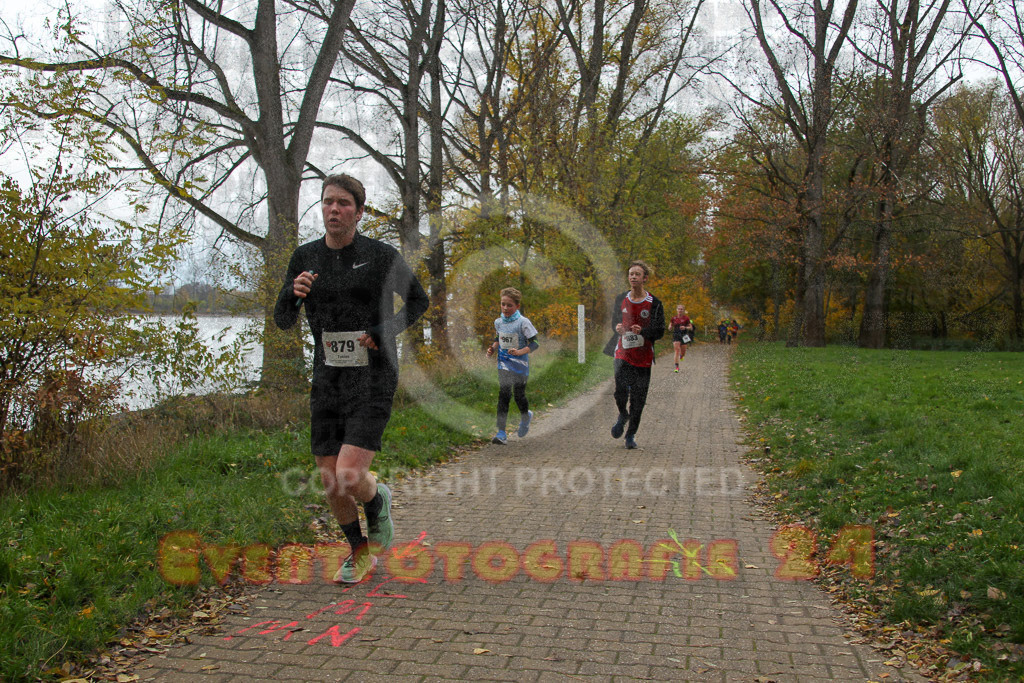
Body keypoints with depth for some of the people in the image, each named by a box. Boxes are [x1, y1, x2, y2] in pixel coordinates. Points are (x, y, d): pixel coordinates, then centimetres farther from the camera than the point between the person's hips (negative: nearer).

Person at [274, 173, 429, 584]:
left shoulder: (381, 256, -6)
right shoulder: (305, 257, 5)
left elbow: (418, 301, 7)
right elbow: (283, 321, 8)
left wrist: (382, 332, -9)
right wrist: (293, 293, -14)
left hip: (373, 378, -4)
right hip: (327, 378, 4)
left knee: (349, 476, -16)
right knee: (330, 482, 8)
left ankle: (379, 502, 21)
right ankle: (360, 552, 34)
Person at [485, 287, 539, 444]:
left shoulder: (523, 322, -13)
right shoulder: (498, 322, 3)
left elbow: (534, 343, -13)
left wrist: (520, 352, -27)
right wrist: (492, 348, 1)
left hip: (520, 366, -3)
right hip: (504, 365, 4)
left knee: (519, 396, 7)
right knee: (503, 396, -5)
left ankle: (526, 417, 42)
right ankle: (501, 433, -5)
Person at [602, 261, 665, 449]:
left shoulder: (654, 303, -2)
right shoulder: (620, 300, 8)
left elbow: (660, 331, -3)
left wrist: (642, 331, -22)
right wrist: (617, 328, -5)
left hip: (643, 357, -1)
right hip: (623, 354, 1)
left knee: (638, 399, 2)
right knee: (620, 389, -17)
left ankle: (631, 435, 20)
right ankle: (623, 415, 17)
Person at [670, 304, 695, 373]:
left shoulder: (686, 318, -2)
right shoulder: (674, 318, 3)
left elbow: (691, 328, 0)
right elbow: (670, 327, 13)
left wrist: (685, 327, -19)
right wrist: (670, 327, -11)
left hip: (684, 336, 0)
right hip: (676, 335, 0)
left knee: (683, 353, 6)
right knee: (677, 350, -15)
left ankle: (681, 355, 46)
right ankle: (677, 367, -13)